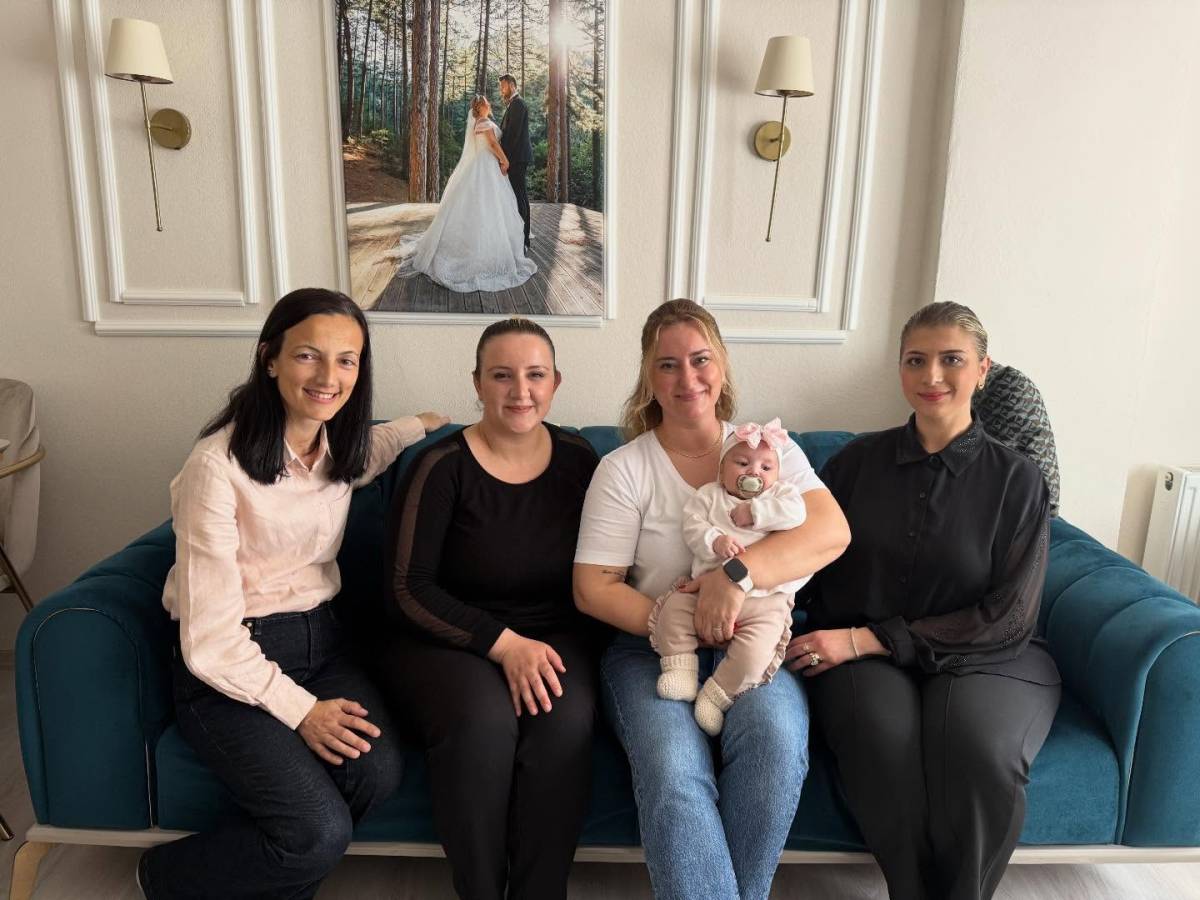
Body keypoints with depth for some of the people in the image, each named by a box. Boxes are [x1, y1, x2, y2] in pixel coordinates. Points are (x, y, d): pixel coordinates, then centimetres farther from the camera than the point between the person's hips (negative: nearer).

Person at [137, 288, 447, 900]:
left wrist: (419, 425, 27)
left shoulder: (340, 448, 1)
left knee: (379, 770, -23)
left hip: (318, 641, 6)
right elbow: (210, 638, -18)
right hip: (229, 669, -6)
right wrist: (300, 710, -17)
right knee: (320, 832, -22)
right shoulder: (217, 465, -20)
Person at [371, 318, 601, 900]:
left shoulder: (577, 460, 1)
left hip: (552, 636, 3)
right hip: (444, 640, -2)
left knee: (566, 717, -29)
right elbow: (410, 589, -10)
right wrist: (504, 643, -18)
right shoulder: (443, 466, -9)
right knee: (484, 718, -32)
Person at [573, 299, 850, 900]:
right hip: (650, 648, -1)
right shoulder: (623, 470, 2)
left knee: (776, 742, -29)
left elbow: (831, 531, -10)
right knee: (672, 770, -30)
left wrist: (736, 574, -25)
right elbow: (592, 589, -2)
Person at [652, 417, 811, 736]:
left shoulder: (782, 493, 10)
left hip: (763, 599, -2)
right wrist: (715, 540, -24)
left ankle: (716, 695, -5)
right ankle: (680, 669, -5)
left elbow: (796, 512, -12)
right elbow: (692, 526, -5)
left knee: (755, 650, -23)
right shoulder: (709, 495, 10)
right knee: (672, 608, -15)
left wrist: (752, 512, -12)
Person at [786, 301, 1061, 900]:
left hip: (986, 658, 0)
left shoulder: (1016, 480, 1)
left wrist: (867, 638, -12)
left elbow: (1007, 617, -5)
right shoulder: (858, 461, 6)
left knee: (980, 747, -32)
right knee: (884, 737, -32)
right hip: (863, 658, 1)